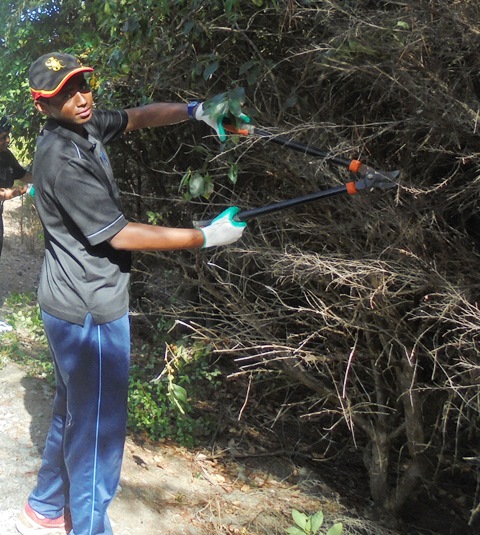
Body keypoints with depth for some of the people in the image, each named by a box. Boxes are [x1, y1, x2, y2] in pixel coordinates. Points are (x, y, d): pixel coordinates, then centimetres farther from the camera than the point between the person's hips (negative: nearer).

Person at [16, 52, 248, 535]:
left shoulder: (85, 126, 4)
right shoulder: (62, 159, -23)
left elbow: (138, 117, 17)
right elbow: (119, 235, -23)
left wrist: (193, 111, -2)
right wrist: (205, 237, -19)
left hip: (71, 306, 10)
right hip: (90, 311, -10)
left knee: (71, 413, 23)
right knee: (98, 427, 2)